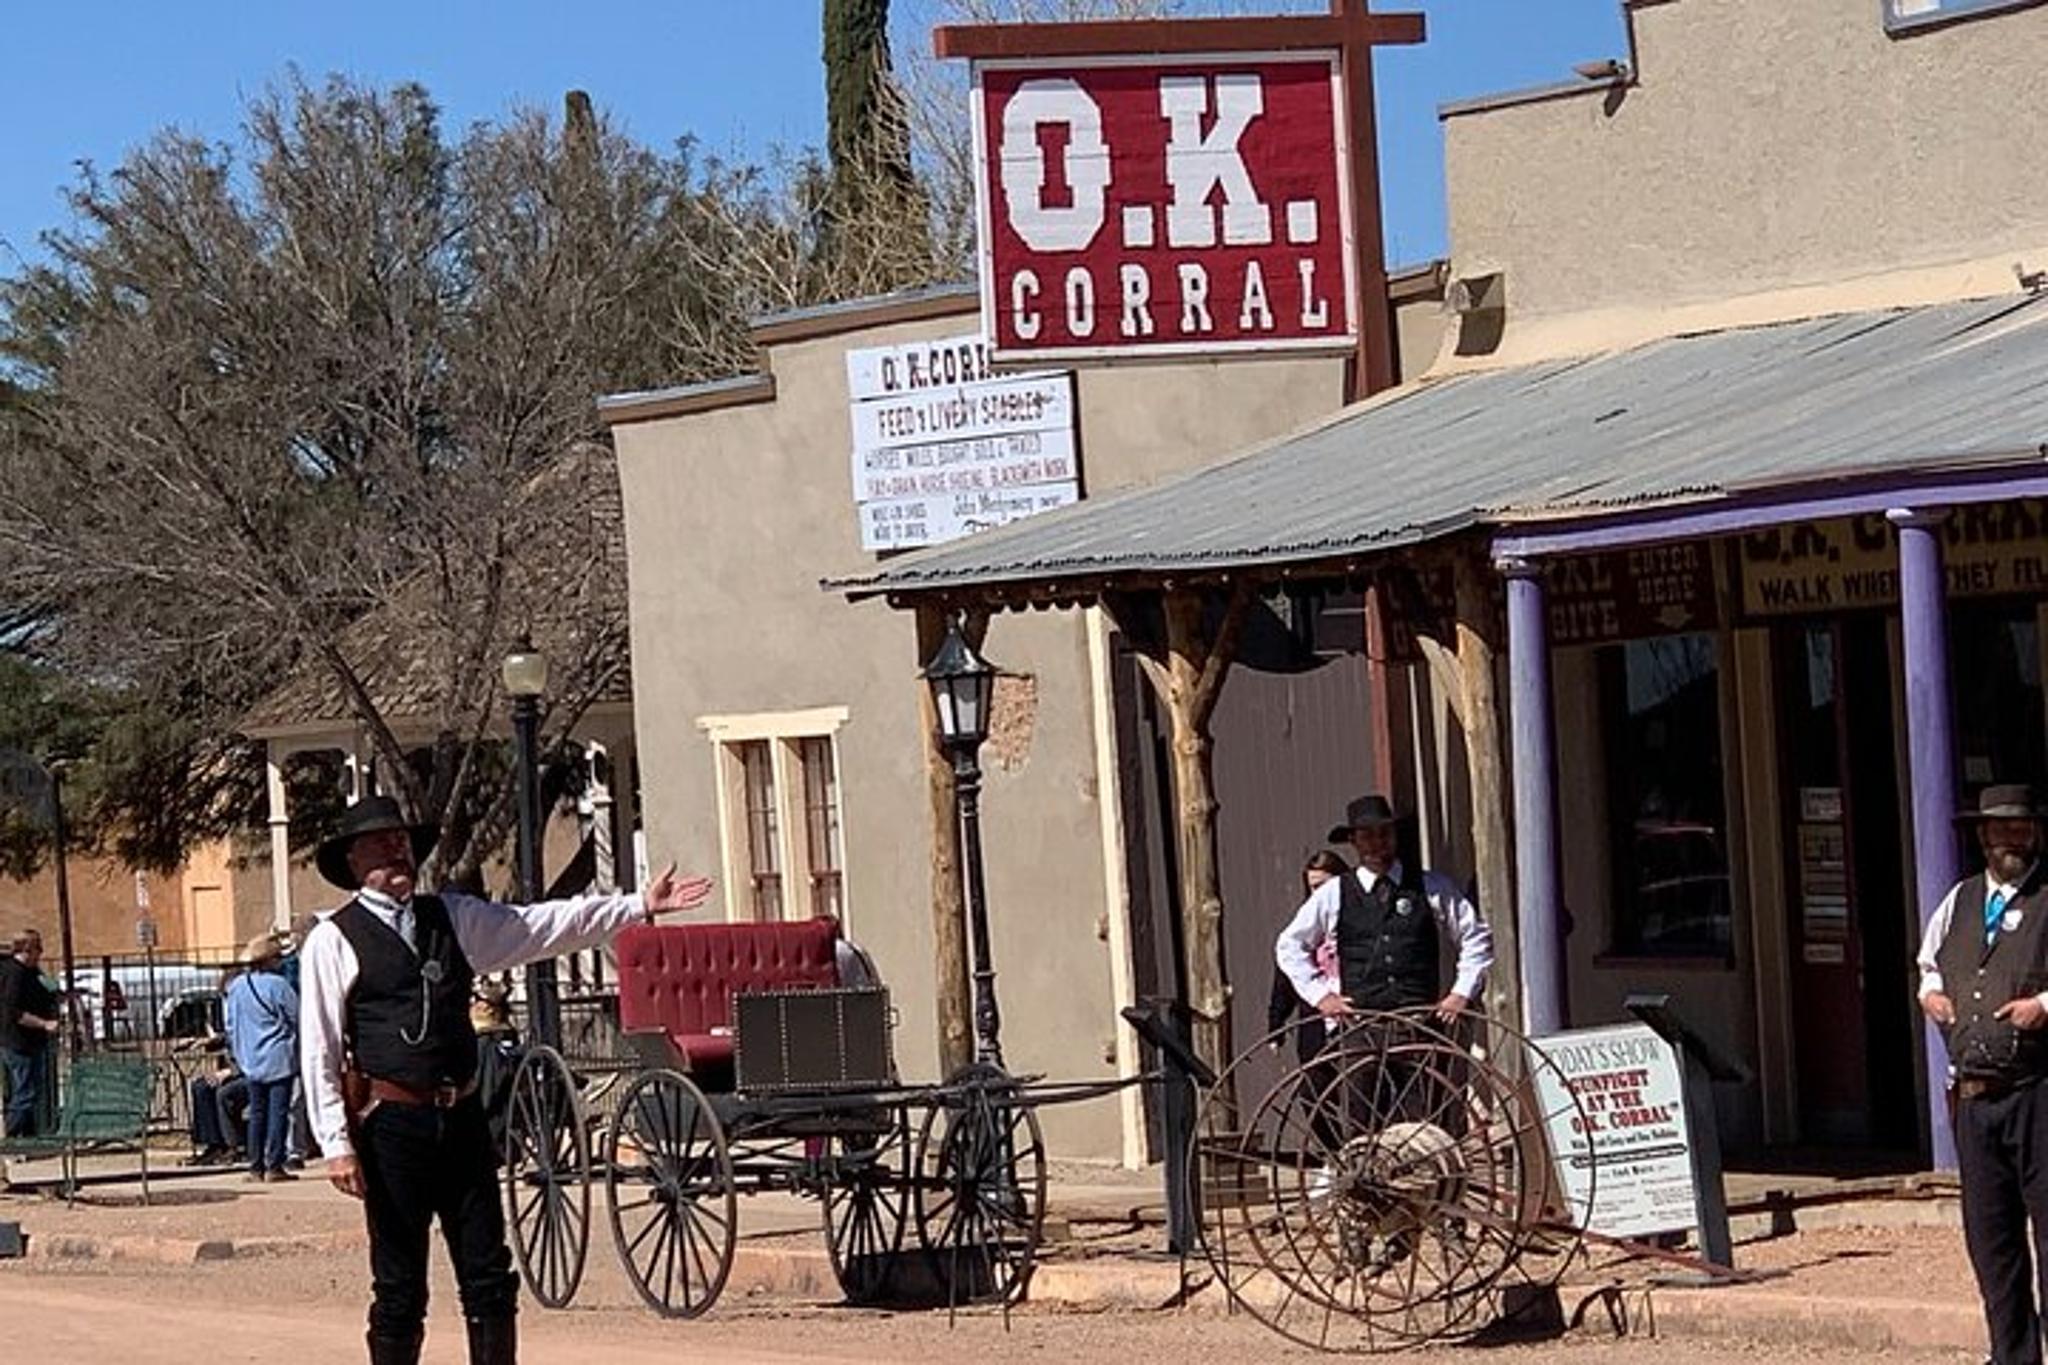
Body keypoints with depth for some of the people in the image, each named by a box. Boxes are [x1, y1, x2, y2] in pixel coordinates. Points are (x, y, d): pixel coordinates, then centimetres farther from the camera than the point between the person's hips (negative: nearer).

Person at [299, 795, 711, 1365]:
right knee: (399, 1290, 1)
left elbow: (543, 927, 16)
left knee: (490, 1278, 5)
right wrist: (337, 1146, -12)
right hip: (390, 1125, -5)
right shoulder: (334, 940, -2)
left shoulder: (454, 918, 14)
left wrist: (640, 906, 11)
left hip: (461, 1119, 5)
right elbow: (319, 1051, -5)